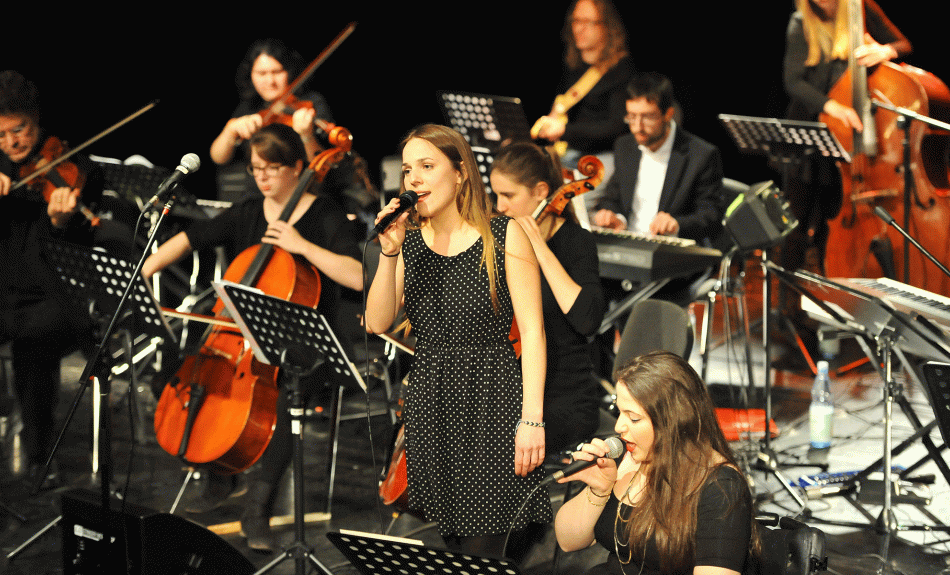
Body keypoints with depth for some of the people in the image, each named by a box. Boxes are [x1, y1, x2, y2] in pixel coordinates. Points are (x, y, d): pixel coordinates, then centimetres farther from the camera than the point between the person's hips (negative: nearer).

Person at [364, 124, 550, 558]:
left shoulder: (504, 236, -3)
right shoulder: (409, 242, 10)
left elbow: (532, 331, -7)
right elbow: (377, 324, 0)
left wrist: (532, 419, -14)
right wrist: (390, 253, -11)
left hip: (490, 402, -4)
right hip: (428, 404, 4)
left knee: (480, 549, -7)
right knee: (449, 547, 6)